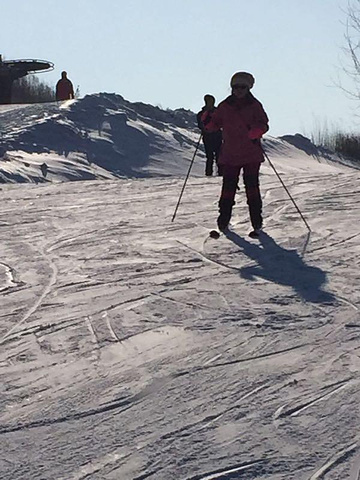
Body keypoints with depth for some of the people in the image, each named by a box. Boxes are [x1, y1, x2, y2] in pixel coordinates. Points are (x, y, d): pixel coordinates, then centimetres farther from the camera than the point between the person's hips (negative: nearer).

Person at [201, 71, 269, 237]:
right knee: (228, 186, 1)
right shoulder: (225, 106, 9)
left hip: (251, 155, -2)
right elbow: (215, 124, 11)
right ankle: (223, 219, 10)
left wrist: (256, 131, -26)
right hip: (230, 154, 2)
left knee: (252, 186, -5)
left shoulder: (254, 105, 3)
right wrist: (207, 121, -11)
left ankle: (257, 222, -1)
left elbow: (264, 124, -4)